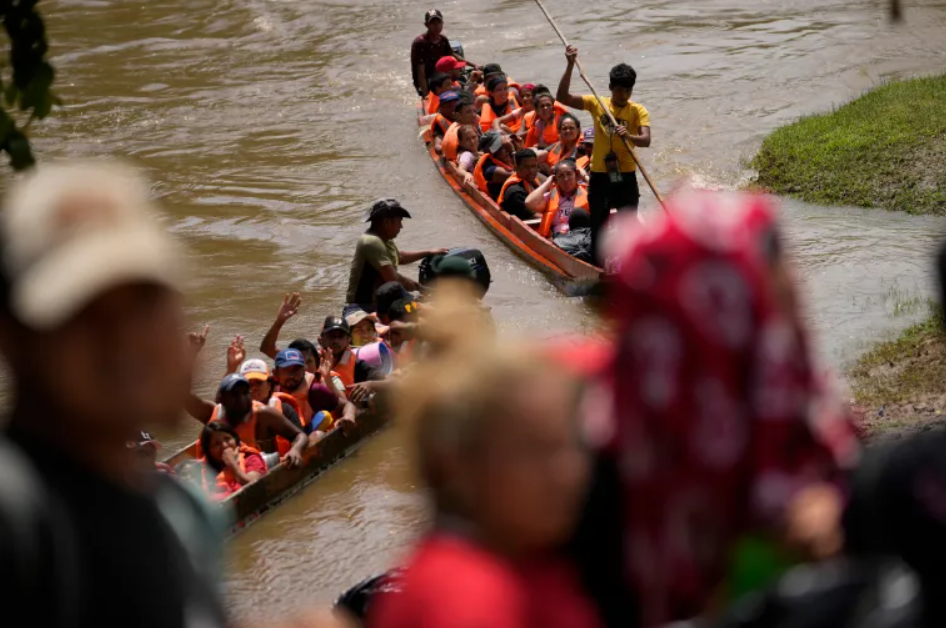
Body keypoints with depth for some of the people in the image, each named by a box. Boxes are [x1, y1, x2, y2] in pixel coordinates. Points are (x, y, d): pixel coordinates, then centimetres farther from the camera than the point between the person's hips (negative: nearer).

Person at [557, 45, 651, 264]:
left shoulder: (638, 111, -3)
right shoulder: (597, 104, 1)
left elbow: (646, 140, -18)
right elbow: (563, 97, -8)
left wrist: (628, 136, -40)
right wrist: (570, 66, -16)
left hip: (626, 176, -1)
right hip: (599, 175, 1)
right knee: (598, 224, 6)